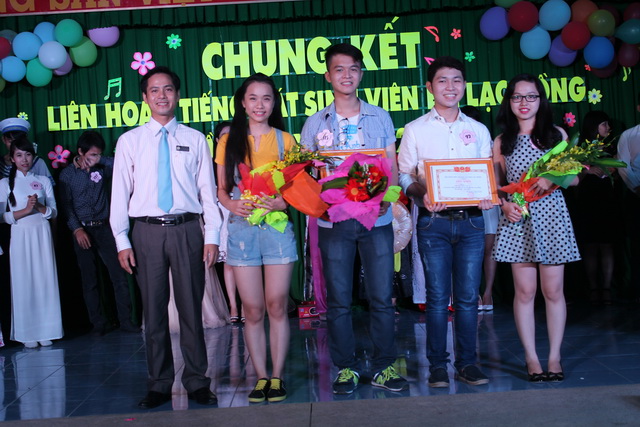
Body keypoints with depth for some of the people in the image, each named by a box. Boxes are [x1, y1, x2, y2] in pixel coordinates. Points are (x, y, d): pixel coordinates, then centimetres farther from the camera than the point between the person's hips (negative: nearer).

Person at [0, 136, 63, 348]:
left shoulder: (43, 181, 9)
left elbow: (53, 212, 6)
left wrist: (39, 206, -14)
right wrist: (25, 210, -15)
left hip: (42, 235, 1)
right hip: (20, 237, -1)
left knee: (45, 281, 1)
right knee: (23, 282, 0)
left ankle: (46, 331, 9)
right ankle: (27, 334, 6)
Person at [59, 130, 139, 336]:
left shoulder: (102, 169, 7)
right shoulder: (67, 174, 4)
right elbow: (66, 205, -2)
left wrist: (100, 160, -12)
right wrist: (77, 229, -13)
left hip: (104, 228, 1)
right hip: (82, 231, -1)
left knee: (119, 276, -4)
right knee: (89, 281, 4)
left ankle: (125, 320, 3)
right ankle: (98, 323, 13)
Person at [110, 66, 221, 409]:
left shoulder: (195, 139, 8)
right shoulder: (129, 141, 8)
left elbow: (208, 189, 5)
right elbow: (120, 192, 6)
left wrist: (212, 236, -2)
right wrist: (122, 241, -1)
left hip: (187, 229, 0)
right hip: (147, 230, 1)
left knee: (191, 309, 4)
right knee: (153, 311, 6)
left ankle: (196, 382, 14)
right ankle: (159, 385, 17)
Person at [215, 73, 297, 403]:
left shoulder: (285, 140, 8)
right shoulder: (229, 141, 9)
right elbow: (221, 189, 10)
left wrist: (281, 202, -14)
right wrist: (233, 205, -11)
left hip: (277, 226, -1)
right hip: (242, 228, 1)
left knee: (277, 306, -1)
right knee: (252, 310, 3)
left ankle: (277, 377, 9)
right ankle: (261, 377, 12)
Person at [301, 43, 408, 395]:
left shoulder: (380, 117, 11)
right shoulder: (315, 123, 10)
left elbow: (392, 166, 9)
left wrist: (386, 197, -10)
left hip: (376, 218, 0)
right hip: (333, 220, 0)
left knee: (382, 297, 1)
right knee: (339, 300, 4)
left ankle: (384, 368, 12)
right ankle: (346, 369, 15)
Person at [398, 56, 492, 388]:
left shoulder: (478, 130, 14)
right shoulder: (415, 130, 6)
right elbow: (404, 176, 4)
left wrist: (488, 196, -7)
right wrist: (422, 196, -16)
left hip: (471, 221, 2)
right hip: (433, 222, -2)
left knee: (468, 296, 4)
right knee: (437, 296, 0)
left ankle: (467, 363, 15)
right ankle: (437, 365, 11)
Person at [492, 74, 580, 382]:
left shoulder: (556, 134, 8)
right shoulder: (502, 142, 8)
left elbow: (574, 177, 6)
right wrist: (505, 204, -10)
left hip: (551, 218, 0)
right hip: (517, 221, 0)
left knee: (553, 291, 2)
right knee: (525, 291, 1)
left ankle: (554, 358, 11)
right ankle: (531, 358, 11)